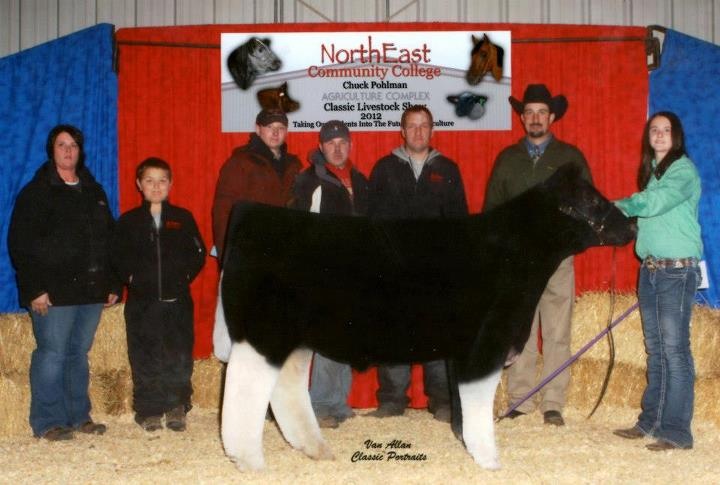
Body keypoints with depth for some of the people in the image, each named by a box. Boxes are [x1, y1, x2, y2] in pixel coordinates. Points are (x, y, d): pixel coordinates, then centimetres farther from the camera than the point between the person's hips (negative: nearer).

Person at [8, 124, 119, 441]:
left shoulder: (94, 192, 17)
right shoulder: (36, 192, -1)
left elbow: (109, 240, 19)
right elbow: (20, 244, -7)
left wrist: (112, 284, 12)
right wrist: (34, 289, -14)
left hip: (90, 289, 5)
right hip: (54, 292, -5)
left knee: (79, 353, 10)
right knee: (51, 354, -4)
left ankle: (79, 416, 18)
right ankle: (48, 423, 4)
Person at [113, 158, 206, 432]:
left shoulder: (182, 218, 7)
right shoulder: (128, 221, 7)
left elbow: (198, 254, 9)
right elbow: (118, 258, 8)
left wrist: (185, 276, -1)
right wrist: (132, 278, -3)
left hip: (177, 299, 0)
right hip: (142, 302, 0)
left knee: (179, 357, 1)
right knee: (145, 358, 2)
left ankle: (177, 407, 13)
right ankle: (149, 410, 12)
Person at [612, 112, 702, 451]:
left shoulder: (684, 170, -7)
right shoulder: (650, 171, 16)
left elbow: (654, 203, -21)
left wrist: (620, 206, -12)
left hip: (677, 270, -7)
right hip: (649, 269, 7)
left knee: (674, 351, -6)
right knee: (655, 351, 12)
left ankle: (676, 432, -1)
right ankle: (651, 422, 19)